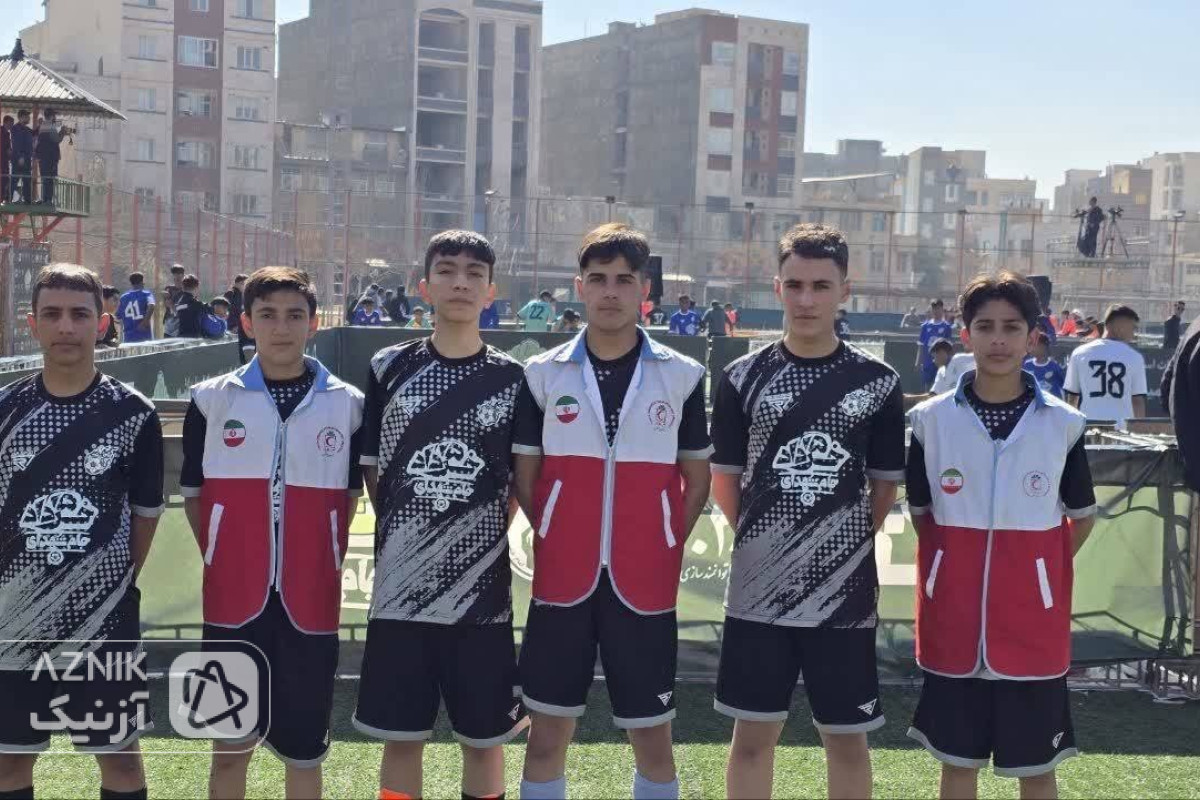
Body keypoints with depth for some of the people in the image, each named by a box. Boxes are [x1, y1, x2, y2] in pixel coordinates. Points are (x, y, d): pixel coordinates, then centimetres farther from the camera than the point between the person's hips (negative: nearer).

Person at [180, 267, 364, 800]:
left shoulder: (348, 404, 1)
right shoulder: (212, 399, 1)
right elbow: (193, 494, 8)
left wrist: (325, 563, 5)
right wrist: (222, 561, 2)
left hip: (311, 602, 0)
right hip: (233, 601, 0)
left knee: (304, 751, 9)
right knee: (230, 747, 8)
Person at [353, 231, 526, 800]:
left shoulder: (512, 378, 2)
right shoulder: (390, 368, 3)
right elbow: (372, 471, 10)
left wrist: (480, 536, 3)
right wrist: (406, 536, 6)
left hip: (482, 590, 0)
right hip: (401, 587, 0)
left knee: (484, 738, 8)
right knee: (401, 738, 7)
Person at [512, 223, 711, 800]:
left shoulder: (682, 376, 1)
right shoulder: (543, 374, 2)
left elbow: (697, 477, 7)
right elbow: (524, 476, 7)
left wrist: (665, 548, 0)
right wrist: (559, 542, 1)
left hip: (645, 584, 0)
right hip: (562, 581, 1)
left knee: (652, 735, 7)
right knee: (547, 734, 7)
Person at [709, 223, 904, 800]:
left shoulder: (878, 384, 0)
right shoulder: (744, 378, 0)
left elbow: (884, 486, 7)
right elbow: (725, 479, 7)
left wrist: (844, 544, 8)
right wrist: (767, 540, 6)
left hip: (846, 593, 0)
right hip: (759, 591, 0)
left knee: (847, 738, 10)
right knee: (753, 735, 9)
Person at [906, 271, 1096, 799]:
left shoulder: (1063, 424, -3)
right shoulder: (931, 419, -1)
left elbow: (1082, 516, 8)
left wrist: (1035, 572, 1)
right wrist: (958, 566, 4)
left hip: (1032, 623, 0)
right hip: (954, 621, 1)